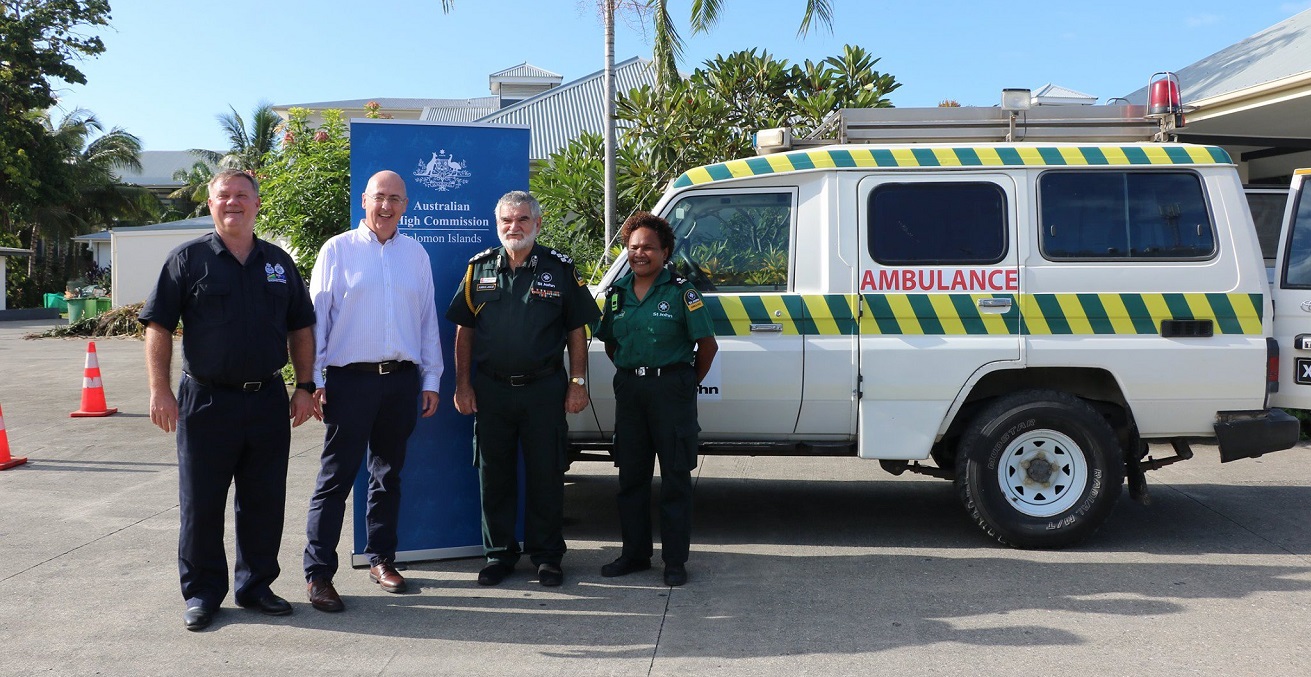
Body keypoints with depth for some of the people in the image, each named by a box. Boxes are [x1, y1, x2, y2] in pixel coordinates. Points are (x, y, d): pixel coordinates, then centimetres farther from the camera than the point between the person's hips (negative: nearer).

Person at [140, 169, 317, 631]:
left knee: (265, 502, 9)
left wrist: (304, 387, 6)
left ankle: (255, 585, 24)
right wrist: (160, 390, -10)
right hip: (207, 399, -3)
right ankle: (202, 593, 19)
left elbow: (301, 329, 14)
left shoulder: (279, 262, 11)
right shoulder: (188, 259, 1)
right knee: (201, 503, 5)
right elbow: (159, 327, -2)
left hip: (268, 400, 3)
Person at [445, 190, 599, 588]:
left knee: (546, 475, 5)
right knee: (494, 475, 10)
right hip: (491, 388, 2)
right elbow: (464, 330, 9)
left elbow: (576, 331, 4)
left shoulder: (561, 269, 1)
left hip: (544, 390, -2)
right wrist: (463, 385, 4)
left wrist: (578, 383, -2)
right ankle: (499, 554, 23)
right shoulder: (479, 268, 6)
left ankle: (547, 555, 19)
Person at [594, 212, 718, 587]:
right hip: (629, 390, 5)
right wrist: (631, 373, 12)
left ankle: (675, 561, 10)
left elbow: (707, 345, -4)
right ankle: (634, 553, 23)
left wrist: (688, 383, 1)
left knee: (675, 478, 1)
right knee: (631, 475, 11)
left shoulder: (681, 291, -6)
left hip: (671, 389, -5)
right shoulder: (617, 293, 9)